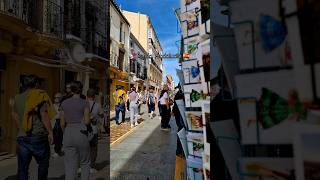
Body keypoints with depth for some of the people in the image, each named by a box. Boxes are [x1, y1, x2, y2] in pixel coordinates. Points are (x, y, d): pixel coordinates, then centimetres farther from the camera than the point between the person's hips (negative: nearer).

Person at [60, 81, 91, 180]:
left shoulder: (64, 103, 6)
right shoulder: (84, 103, -6)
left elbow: (62, 123, 7)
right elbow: (87, 121, -9)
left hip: (68, 134, 3)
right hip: (81, 133, -3)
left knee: (70, 166, 9)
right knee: (85, 163, 16)